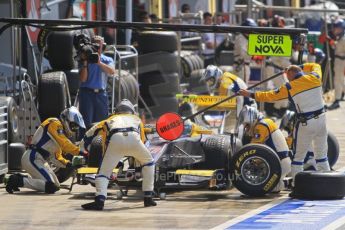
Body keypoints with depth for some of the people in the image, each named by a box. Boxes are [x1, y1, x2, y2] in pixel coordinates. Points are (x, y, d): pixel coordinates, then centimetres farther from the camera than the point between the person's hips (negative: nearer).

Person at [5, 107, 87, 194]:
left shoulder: (61, 131, 21)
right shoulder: (55, 124, -8)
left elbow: (56, 156, 20)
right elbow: (64, 144, -19)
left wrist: (67, 164, 3)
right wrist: (80, 152, -22)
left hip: (41, 160, 11)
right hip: (32, 158, -11)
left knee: (56, 185, 12)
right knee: (50, 187, -19)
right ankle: (19, 181, -13)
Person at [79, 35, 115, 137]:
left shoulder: (107, 60, 11)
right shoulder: (85, 59, 6)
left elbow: (112, 71, -12)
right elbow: (83, 79, -4)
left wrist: (99, 63, -24)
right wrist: (85, 63, -13)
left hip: (101, 94, 3)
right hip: (87, 93, -3)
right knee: (86, 123, -9)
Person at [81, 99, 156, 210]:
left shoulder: (109, 120, 38)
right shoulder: (136, 119, 41)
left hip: (115, 140, -1)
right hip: (134, 138, 1)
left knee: (104, 171, 6)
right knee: (149, 163, 27)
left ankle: (100, 200, -18)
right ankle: (148, 197, 24)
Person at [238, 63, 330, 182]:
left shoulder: (289, 87, -6)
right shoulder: (314, 77, 2)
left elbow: (270, 96, 2)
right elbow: (315, 66, 25)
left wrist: (251, 94, 12)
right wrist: (300, 67, 29)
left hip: (305, 124, -4)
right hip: (321, 118, 4)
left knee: (298, 156, 5)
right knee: (322, 154, 15)